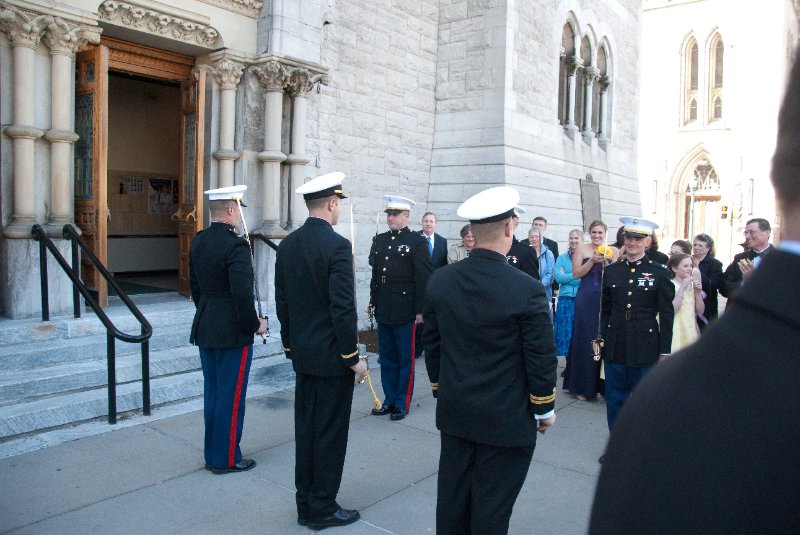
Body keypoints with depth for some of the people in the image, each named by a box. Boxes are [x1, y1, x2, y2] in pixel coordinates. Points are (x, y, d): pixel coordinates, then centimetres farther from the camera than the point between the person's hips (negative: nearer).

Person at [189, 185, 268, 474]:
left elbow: (194, 285, 15)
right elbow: (242, 294, -24)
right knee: (231, 396, 3)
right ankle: (226, 458, 15)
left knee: (212, 392, 17)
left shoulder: (198, 242, 7)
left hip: (205, 329, 9)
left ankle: (212, 453, 28)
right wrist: (255, 325, -10)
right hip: (233, 333, -8)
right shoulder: (235, 245, -19)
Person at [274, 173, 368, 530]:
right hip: (332, 356, -7)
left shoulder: (287, 245, 4)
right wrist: (353, 357, -12)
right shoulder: (337, 245, -18)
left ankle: (305, 504, 27)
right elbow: (343, 308, -21)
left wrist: (290, 345, 18)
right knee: (331, 433, 5)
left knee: (306, 429, 15)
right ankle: (322, 509, 17)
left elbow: (282, 302, 9)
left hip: (302, 355, 7)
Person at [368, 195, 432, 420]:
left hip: (405, 313, -6)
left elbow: (423, 278, -9)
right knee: (387, 359, 14)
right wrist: (373, 301, 13)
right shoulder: (379, 240, 11)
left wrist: (421, 310, -12)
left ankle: (402, 404, 17)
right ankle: (389, 400, 26)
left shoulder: (417, 242, -7)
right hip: (383, 312, 6)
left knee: (405, 360, 6)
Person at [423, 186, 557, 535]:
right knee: (492, 506, 10)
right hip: (506, 420, -4)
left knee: (452, 496, 17)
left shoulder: (440, 281, -5)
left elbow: (431, 345, 5)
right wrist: (545, 409, 4)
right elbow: (541, 359, -11)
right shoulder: (527, 290, -18)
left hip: (454, 413, 5)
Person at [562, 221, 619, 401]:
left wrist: (605, 262, -14)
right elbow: (576, 274, -3)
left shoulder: (613, 251, 6)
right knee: (584, 340, 2)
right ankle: (583, 386, 13)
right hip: (585, 300, -1)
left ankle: (601, 385, 15)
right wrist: (593, 260, -13)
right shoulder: (581, 249, 4)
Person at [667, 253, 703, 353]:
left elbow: (700, 312, 8)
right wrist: (682, 288, -20)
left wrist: (698, 293, -6)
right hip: (676, 332, -5)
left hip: (692, 331, 5)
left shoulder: (692, 285, 8)